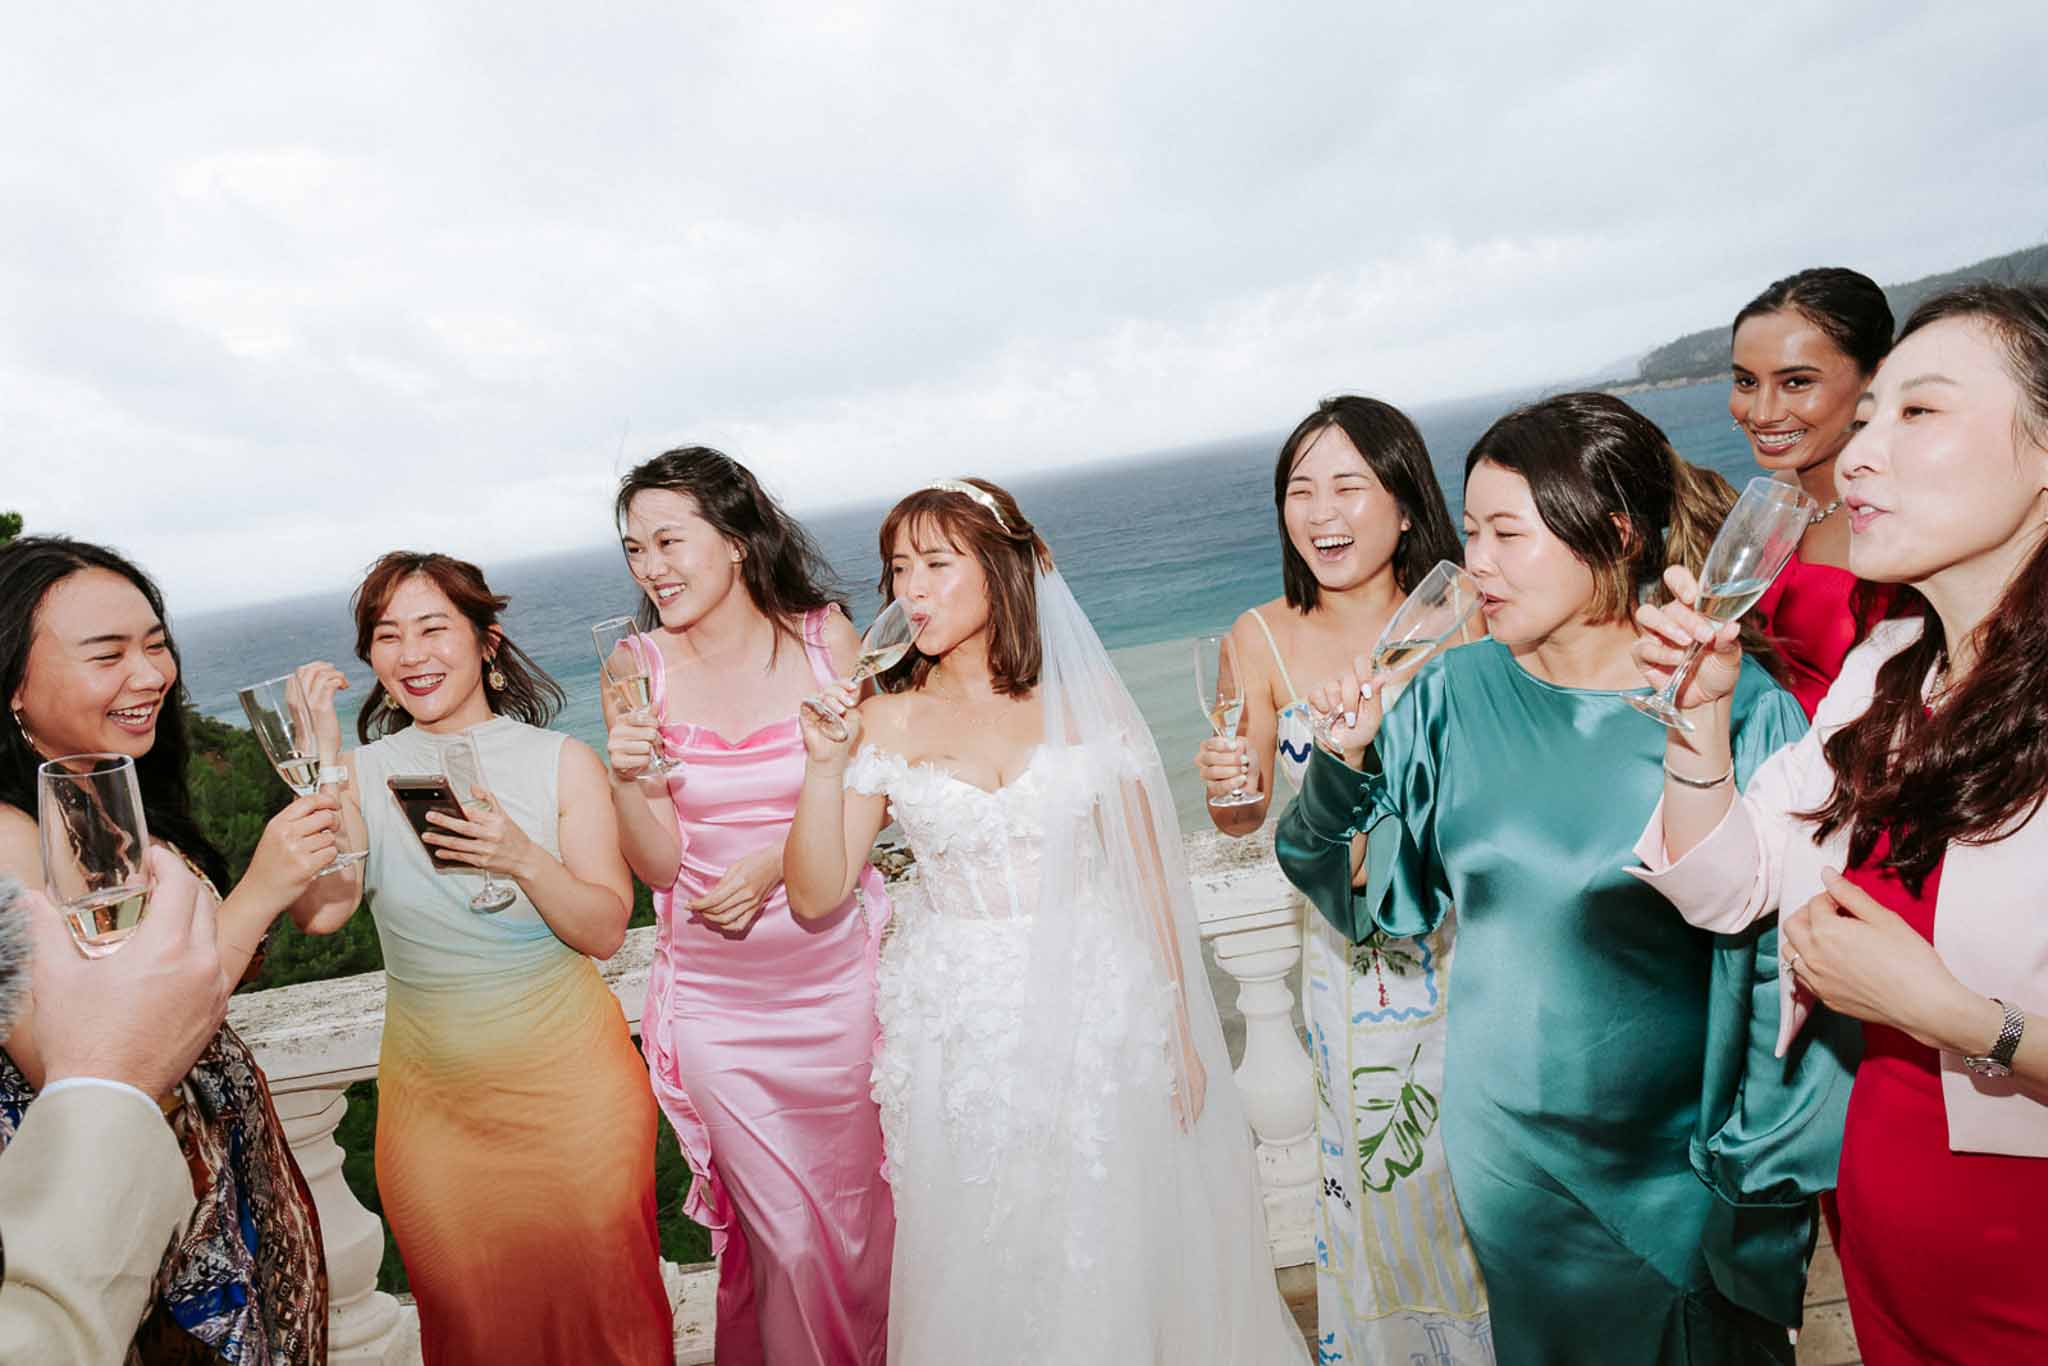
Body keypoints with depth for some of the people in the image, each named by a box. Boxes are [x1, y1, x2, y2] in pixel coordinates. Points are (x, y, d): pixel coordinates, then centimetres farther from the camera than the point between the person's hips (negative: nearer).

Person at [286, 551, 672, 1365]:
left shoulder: (561, 762, -5)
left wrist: (523, 858, -28)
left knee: (600, 1297, 9)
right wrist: (322, 759, -19)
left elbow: (605, 931, -10)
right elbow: (319, 912, -16)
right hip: (433, 1105, 2)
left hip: (569, 1085, -1)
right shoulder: (365, 771, -2)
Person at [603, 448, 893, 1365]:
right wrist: (626, 781, -23)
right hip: (715, 1000, 0)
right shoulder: (640, 669, -6)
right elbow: (659, 865, -5)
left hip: (839, 974, 1)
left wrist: (777, 862, -15)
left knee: (861, 1204, 16)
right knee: (786, 1230, 7)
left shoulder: (823, 637, -6)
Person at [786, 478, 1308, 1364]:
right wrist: (824, 767, -14)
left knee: (1111, 1257, 11)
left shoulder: (1085, 699, -1)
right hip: (960, 1026, 1)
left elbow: (1148, 877, 2)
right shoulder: (888, 722, 0)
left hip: (1099, 1011, 0)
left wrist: (1182, 1029, 2)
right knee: (983, 1270, 11)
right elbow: (815, 897, -2)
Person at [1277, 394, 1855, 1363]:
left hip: (1682, 1162, -3)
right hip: (1508, 1149, 3)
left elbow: (1792, 957, -10)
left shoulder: (1737, 709, -17)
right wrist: (1345, 767, -18)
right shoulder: (1455, 695, -7)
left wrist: (1770, 1167, -5)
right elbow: (1380, 893, -1)